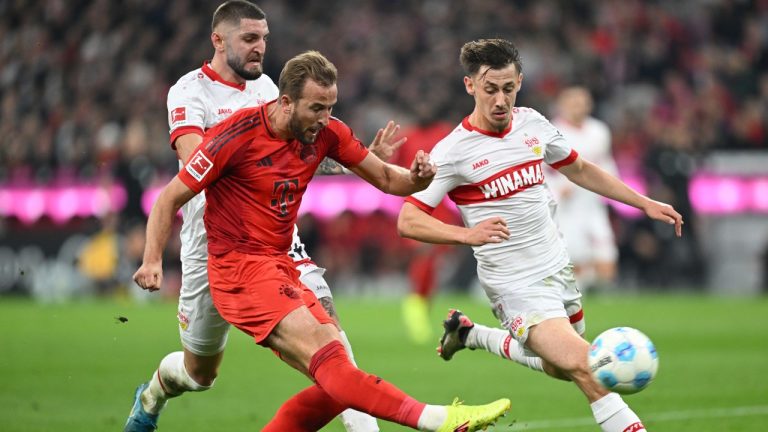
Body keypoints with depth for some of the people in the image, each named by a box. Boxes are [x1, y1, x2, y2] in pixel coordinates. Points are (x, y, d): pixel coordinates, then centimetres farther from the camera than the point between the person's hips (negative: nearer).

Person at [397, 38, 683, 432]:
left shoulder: (532, 123, 1)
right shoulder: (453, 151, -16)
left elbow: (579, 170, 18)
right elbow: (407, 221, -19)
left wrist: (645, 204, 14)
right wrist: (468, 234, -35)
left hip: (557, 268, 7)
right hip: (516, 285, -7)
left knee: (560, 367, 21)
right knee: (585, 368, -22)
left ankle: (470, 334, 37)